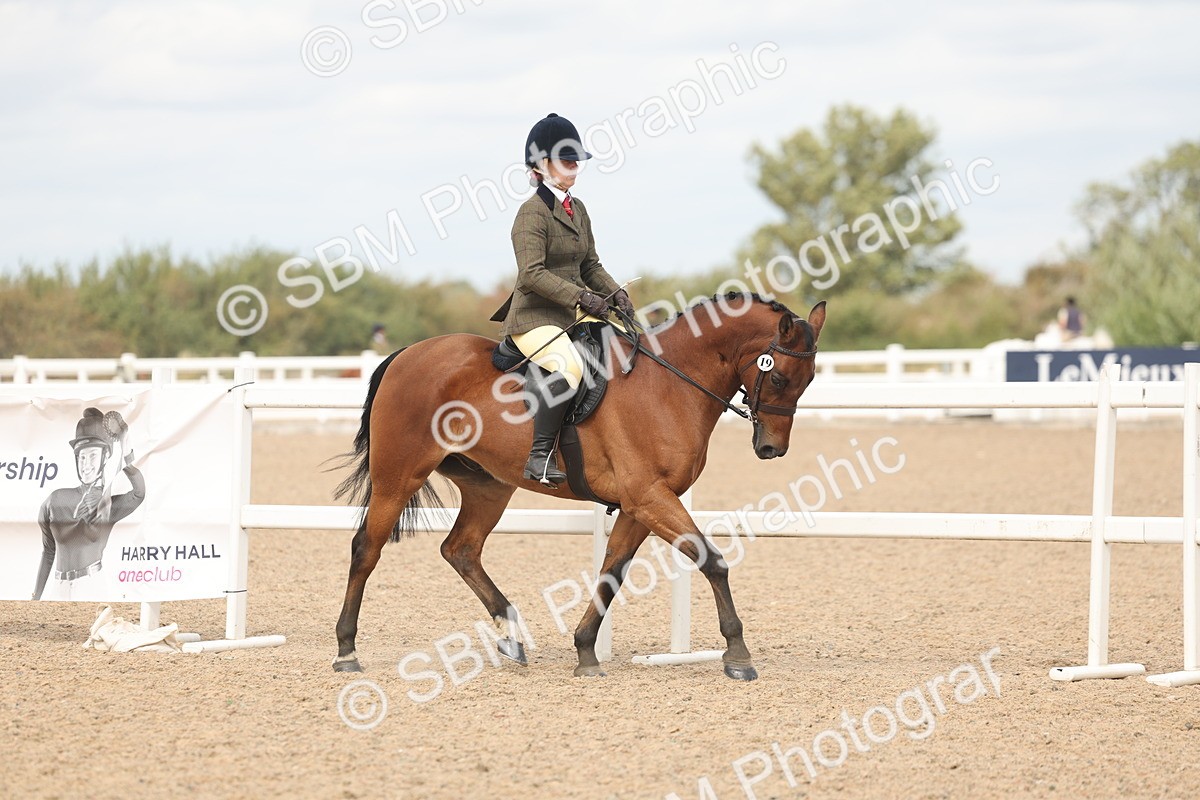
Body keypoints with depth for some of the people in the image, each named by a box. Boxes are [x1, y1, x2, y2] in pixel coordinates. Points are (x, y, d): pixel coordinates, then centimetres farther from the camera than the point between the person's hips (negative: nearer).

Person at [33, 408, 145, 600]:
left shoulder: (110, 506, 3)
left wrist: (124, 449, -24)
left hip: (96, 589, -2)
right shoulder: (57, 500, 4)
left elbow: (139, 493, -19)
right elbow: (48, 553, 13)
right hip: (61, 592, 2)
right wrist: (36, 599, 13)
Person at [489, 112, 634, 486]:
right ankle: (540, 455, -32)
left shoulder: (578, 209, 14)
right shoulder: (533, 212, -12)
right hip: (534, 318, -9)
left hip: (573, 314, 9)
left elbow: (590, 265, 19)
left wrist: (615, 292, 1)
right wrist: (581, 296, -25)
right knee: (569, 366, -35)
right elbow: (532, 275, -21)